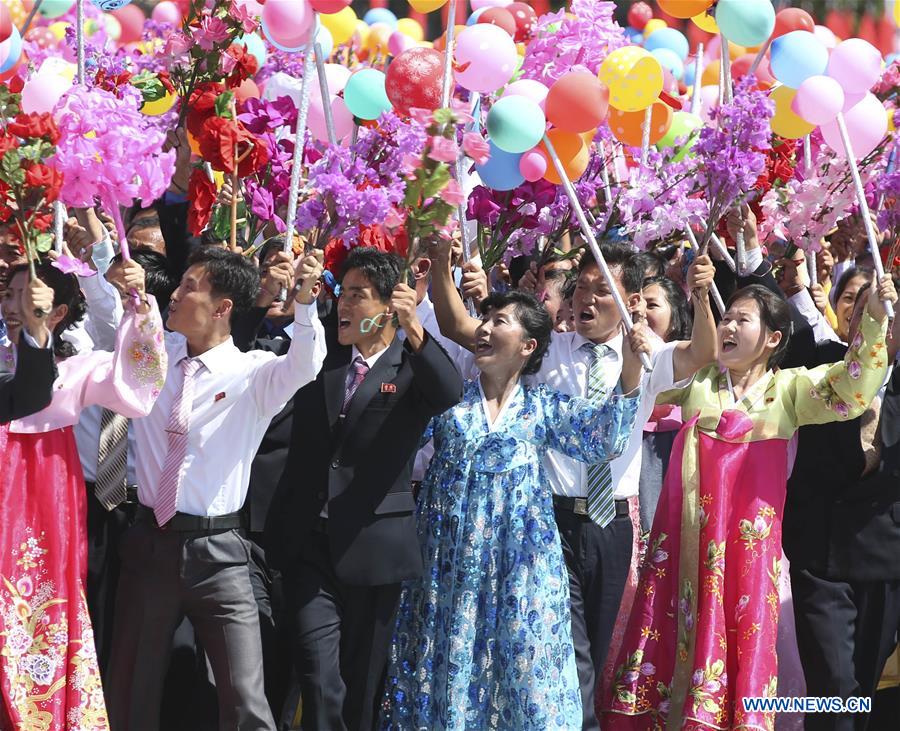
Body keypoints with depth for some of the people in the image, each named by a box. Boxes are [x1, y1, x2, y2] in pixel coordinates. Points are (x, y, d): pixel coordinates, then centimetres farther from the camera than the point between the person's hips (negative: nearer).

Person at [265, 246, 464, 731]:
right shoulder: (319, 359, 11)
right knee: (319, 676, -10)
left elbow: (452, 396, -21)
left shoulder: (411, 370, -1)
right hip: (308, 541, 2)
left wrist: (415, 331, -36)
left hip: (372, 544, -2)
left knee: (363, 682, 9)